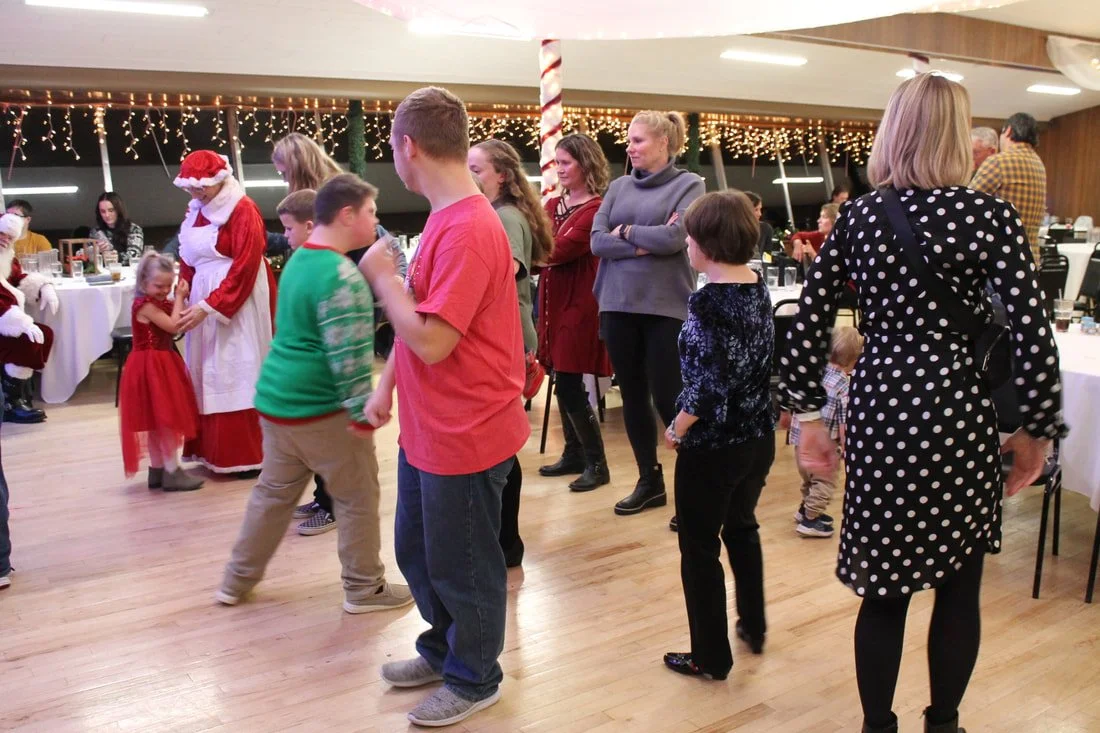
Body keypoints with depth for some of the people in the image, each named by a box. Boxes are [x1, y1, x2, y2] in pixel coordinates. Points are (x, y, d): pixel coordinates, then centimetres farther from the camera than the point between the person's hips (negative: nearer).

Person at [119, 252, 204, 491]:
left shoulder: (160, 303, 11)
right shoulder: (144, 305, -17)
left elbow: (179, 323, 6)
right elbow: (174, 326, -22)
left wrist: (180, 298, -3)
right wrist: (179, 298, -13)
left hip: (161, 363, 10)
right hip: (150, 366, -10)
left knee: (158, 420, 13)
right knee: (165, 418, -7)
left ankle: (157, 470, 20)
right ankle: (172, 472, -2)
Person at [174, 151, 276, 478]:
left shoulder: (243, 211, -12)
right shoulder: (196, 210, 13)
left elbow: (244, 269, -18)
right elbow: (188, 260, 16)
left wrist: (208, 307, -20)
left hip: (237, 305, -8)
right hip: (203, 303, 8)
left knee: (236, 377, -4)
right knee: (206, 377, 8)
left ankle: (246, 456, 4)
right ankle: (214, 449, 17)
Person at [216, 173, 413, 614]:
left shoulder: (299, 260, 11)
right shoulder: (341, 275, -20)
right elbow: (348, 356, -23)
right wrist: (362, 411, -18)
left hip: (276, 399, 9)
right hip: (320, 410, -9)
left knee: (273, 493, 21)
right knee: (358, 498, 7)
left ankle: (237, 581, 30)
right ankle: (364, 588, 19)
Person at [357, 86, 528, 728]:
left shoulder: (468, 230, -25)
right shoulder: (446, 218, 6)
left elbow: (430, 340, -28)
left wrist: (382, 275, -16)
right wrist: (387, 384, 12)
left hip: (465, 438, -9)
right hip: (428, 429, 9)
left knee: (463, 566, 11)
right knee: (417, 551, 24)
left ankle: (473, 680, 33)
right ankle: (444, 648, 45)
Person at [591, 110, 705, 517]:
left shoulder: (688, 184, 0)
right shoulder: (618, 186, 12)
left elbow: (675, 237, -15)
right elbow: (597, 240, 0)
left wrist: (625, 231, -4)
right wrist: (645, 243, -11)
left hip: (665, 307, -5)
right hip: (618, 304, 5)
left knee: (668, 399, -4)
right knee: (632, 396, 10)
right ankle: (650, 481, 24)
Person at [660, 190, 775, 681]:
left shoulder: (707, 300, -20)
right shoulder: (759, 289, 3)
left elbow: (707, 383, -23)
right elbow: (758, 362, 8)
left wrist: (676, 430, -11)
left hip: (712, 444, -8)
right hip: (759, 437, 8)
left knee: (699, 547, 7)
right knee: (742, 528, 26)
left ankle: (711, 657, 18)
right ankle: (753, 627, 40)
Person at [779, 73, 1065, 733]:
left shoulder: (860, 216, 1)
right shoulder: (991, 215, -6)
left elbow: (811, 319, 0)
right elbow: (1032, 331, -10)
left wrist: (808, 413, 8)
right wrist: (1036, 430, 1)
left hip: (882, 409, 2)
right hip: (962, 414, -2)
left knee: (885, 588, 13)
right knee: (961, 587, 16)